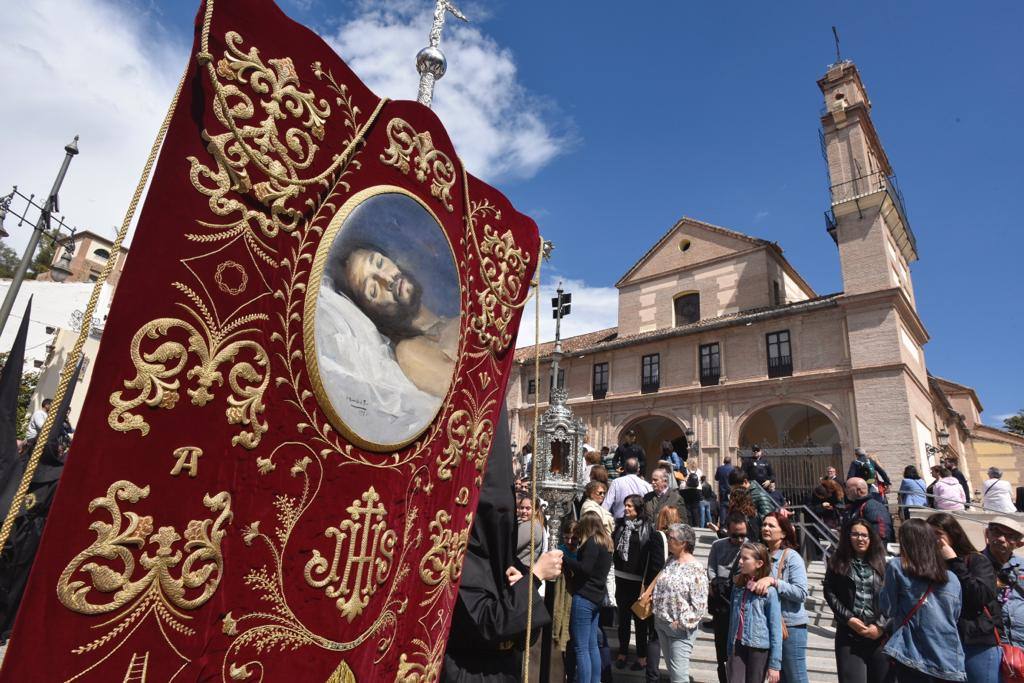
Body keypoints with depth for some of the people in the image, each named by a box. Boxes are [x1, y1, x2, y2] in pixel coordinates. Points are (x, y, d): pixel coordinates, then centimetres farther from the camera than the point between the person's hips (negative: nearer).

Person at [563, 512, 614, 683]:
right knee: (592, 645, 17)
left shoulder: (592, 542, -14)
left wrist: (563, 558, -14)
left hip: (584, 597, -9)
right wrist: (571, 565, 9)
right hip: (597, 597, 9)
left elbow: (585, 568, -22)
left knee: (581, 648, -3)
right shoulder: (605, 542, 13)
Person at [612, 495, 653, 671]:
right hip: (622, 577, 4)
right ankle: (622, 651, 29)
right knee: (623, 616, 15)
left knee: (639, 618, 9)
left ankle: (642, 656, 22)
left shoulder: (647, 526, -9)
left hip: (638, 579, -4)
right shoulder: (620, 524, 5)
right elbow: (613, 545, 10)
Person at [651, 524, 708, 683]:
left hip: (680, 628, -7)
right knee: (670, 669, 20)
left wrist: (681, 623, -17)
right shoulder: (670, 561, 3)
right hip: (661, 623, 7)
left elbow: (700, 605, -19)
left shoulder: (695, 569, -19)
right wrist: (658, 614, 5)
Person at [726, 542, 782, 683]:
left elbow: (776, 628, -9)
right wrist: (729, 653, 14)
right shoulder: (738, 587, 6)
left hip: (759, 649, -4)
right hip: (738, 646, 4)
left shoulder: (769, 591, -11)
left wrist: (774, 664, -9)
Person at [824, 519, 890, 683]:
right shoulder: (838, 562, 5)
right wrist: (849, 619, -8)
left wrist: (881, 625, -7)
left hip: (879, 633, 1)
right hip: (849, 633, -1)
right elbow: (830, 593, 2)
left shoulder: (882, 562, 6)